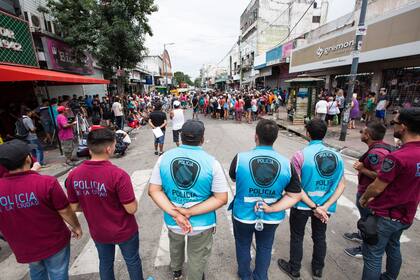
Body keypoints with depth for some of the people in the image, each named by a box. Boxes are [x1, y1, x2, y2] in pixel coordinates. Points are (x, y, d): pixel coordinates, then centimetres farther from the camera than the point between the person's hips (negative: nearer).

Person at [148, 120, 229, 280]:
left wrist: (175, 213, -17)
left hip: (172, 220, 4)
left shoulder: (165, 158, -12)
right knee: (197, 258, 25)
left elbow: (154, 190, -10)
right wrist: (190, 212, -18)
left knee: (175, 244, 36)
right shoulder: (212, 162, -19)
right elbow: (221, 198, -17)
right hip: (202, 223, -3)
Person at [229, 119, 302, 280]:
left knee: (243, 245, 27)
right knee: (265, 248, 28)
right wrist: (271, 209, -14)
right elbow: (295, 196, -11)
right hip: (271, 218, 1)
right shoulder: (286, 164, -17)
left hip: (243, 215, -1)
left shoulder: (240, 158, -24)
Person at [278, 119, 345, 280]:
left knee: (297, 237, 18)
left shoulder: (300, 156, -21)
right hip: (324, 206, 4)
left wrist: (314, 207, -15)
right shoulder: (336, 156, -6)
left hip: (302, 205, -4)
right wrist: (325, 206, -12)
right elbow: (341, 185, -6)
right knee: (320, 237, 25)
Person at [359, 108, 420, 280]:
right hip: (406, 215, 8)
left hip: (384, 216, -8)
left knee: (373, 256, 7)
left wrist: (364, 198, 1)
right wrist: (375, 198, 11)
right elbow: (404, 184, 7)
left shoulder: (396, 157, -29)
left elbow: (376, 188, -20)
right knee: (393, 248, 28)